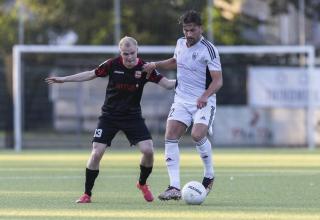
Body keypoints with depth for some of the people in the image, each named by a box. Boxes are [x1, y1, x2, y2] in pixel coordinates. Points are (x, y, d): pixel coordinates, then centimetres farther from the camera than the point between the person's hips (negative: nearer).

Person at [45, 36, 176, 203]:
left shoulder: (144, 68, -12)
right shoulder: (113, 64, -12)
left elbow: (167, 84, -10)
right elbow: (91, 74, 2)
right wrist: (63, 79, 4)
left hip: (132, 116, 0)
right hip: (109, 115, 0)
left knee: (148, 150, -15)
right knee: (96, 153, -12)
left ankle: (142, 183, 15)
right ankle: (87, 194, 4)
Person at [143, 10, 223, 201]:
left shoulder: (208, 50, -14)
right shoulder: (181, 43, 7)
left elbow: (218, 80, -18)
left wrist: (205, 96, -34)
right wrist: (155, 65, 19)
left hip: (203, 101, -6)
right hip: (181, 99, 6)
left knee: (198, 135, -27)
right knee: (171, 137, -11)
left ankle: (209, 175, 0)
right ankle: (175, 188, -13)